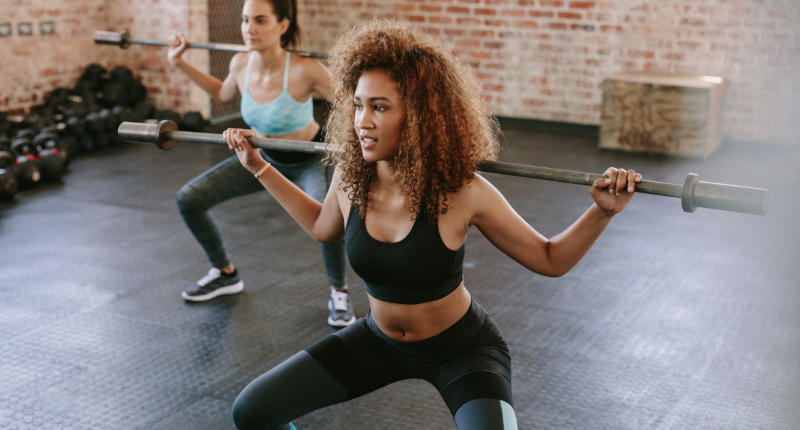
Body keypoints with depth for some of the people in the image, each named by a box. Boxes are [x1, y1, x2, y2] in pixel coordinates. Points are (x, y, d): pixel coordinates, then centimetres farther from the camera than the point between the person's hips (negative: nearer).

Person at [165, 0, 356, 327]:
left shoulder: (304, 70, -32)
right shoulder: (241, 64, -15)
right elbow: (223, 94, 10)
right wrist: (180, 64, 8)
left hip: (311, 161, -5)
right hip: (264, 158, 6)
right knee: (189, 199, -2)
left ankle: (339, 294, -5)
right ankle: (225, 274, 22)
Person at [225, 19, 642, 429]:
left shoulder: (460, 193, -26)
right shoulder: (350, 177, -14)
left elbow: (550, 260, -13)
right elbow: (322, 227, 11)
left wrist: (602, 211, -29)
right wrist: (259, 167, 10)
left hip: (462, 349, -4)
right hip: (379, 340, 4)